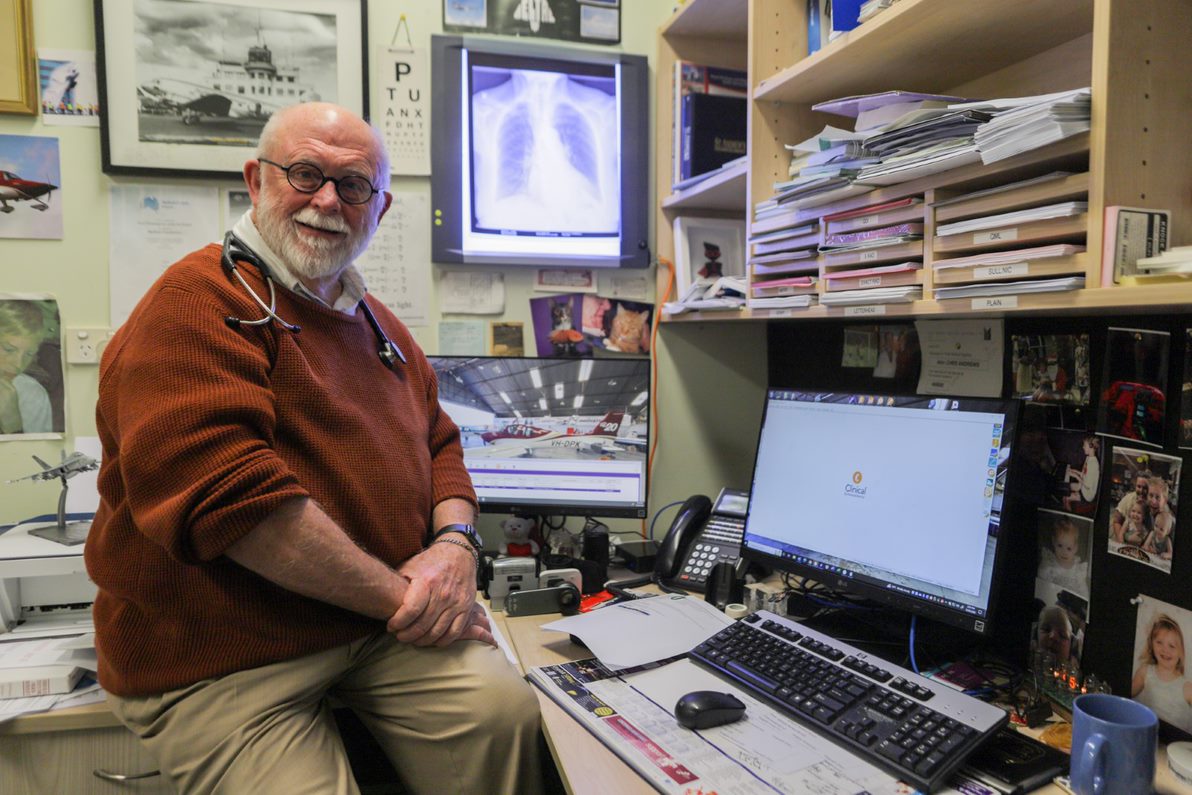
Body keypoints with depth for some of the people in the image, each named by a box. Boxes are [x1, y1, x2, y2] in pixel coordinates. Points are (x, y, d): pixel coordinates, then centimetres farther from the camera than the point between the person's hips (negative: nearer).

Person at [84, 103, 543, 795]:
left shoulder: (378, 322, 17)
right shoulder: (197, 303, -11)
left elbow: (439, 444, 17)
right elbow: (226, 493, -23)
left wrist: (455, 542, -6)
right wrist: (396, 595, -18)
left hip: (387, 617, 6)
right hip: (223, 660, -5)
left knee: (504, 709, -16)